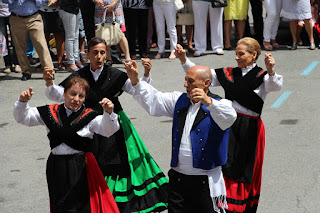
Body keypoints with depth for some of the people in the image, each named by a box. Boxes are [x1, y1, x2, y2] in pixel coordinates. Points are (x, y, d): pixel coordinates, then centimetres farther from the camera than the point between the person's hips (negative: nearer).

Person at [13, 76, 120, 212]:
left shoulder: (89, 116, -5)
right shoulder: (51, 112, 5)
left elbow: (108, 130, -19)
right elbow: (22, 118, 11)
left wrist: (109, 113, -37)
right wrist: (22, 102, -8)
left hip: (81, 167, -3)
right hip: (56, 167, 4)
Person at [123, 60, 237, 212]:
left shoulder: (219, 105, -6)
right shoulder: (179, 100, 12)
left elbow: (229, 118, -27)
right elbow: (153, 102, 10)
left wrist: (208, 101, -42)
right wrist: (135, 80, -3)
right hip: (178, 177, 5)